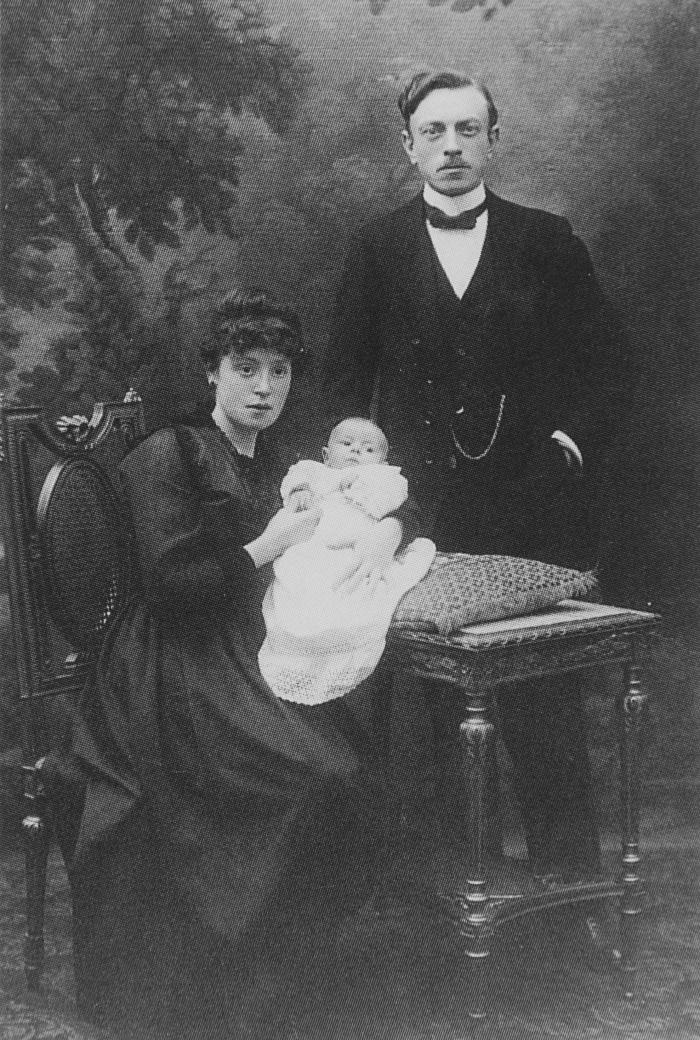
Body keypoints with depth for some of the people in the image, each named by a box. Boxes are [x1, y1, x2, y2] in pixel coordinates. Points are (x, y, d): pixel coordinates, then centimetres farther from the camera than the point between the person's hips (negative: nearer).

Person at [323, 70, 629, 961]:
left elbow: (605, 359, 9)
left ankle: (570, 886, 13)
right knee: (421, 702, 2)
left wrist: (571, 440, -3)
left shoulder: (546, 242, 7)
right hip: (420, 510, 1)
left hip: (534, 505, 0)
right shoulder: (376, 251, 9)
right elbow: (344, 377, 12)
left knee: (547, 703, 2)